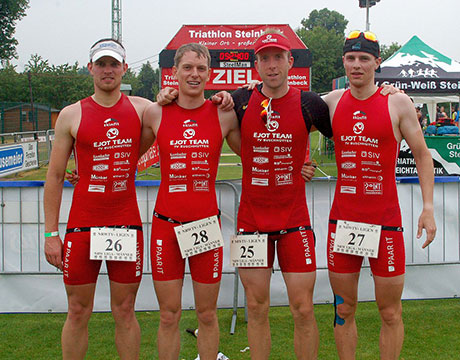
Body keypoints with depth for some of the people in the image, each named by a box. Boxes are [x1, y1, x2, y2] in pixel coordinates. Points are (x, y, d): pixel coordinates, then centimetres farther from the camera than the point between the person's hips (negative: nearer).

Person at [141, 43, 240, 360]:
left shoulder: (224, 115, 1)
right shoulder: (155, 114, 1)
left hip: (207, 223, 0)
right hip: (166, 223, 0)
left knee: (207, 314, 9)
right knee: (169, 315, 5)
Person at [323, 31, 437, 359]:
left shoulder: (397, 102, -1)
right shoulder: (333, 102, 7)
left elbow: (422, 155, 4)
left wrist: (428, 208, -4)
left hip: (385, 220, -3)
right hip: (342, 218, 3)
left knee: (391, 313, 3)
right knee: (344, 310, 9)